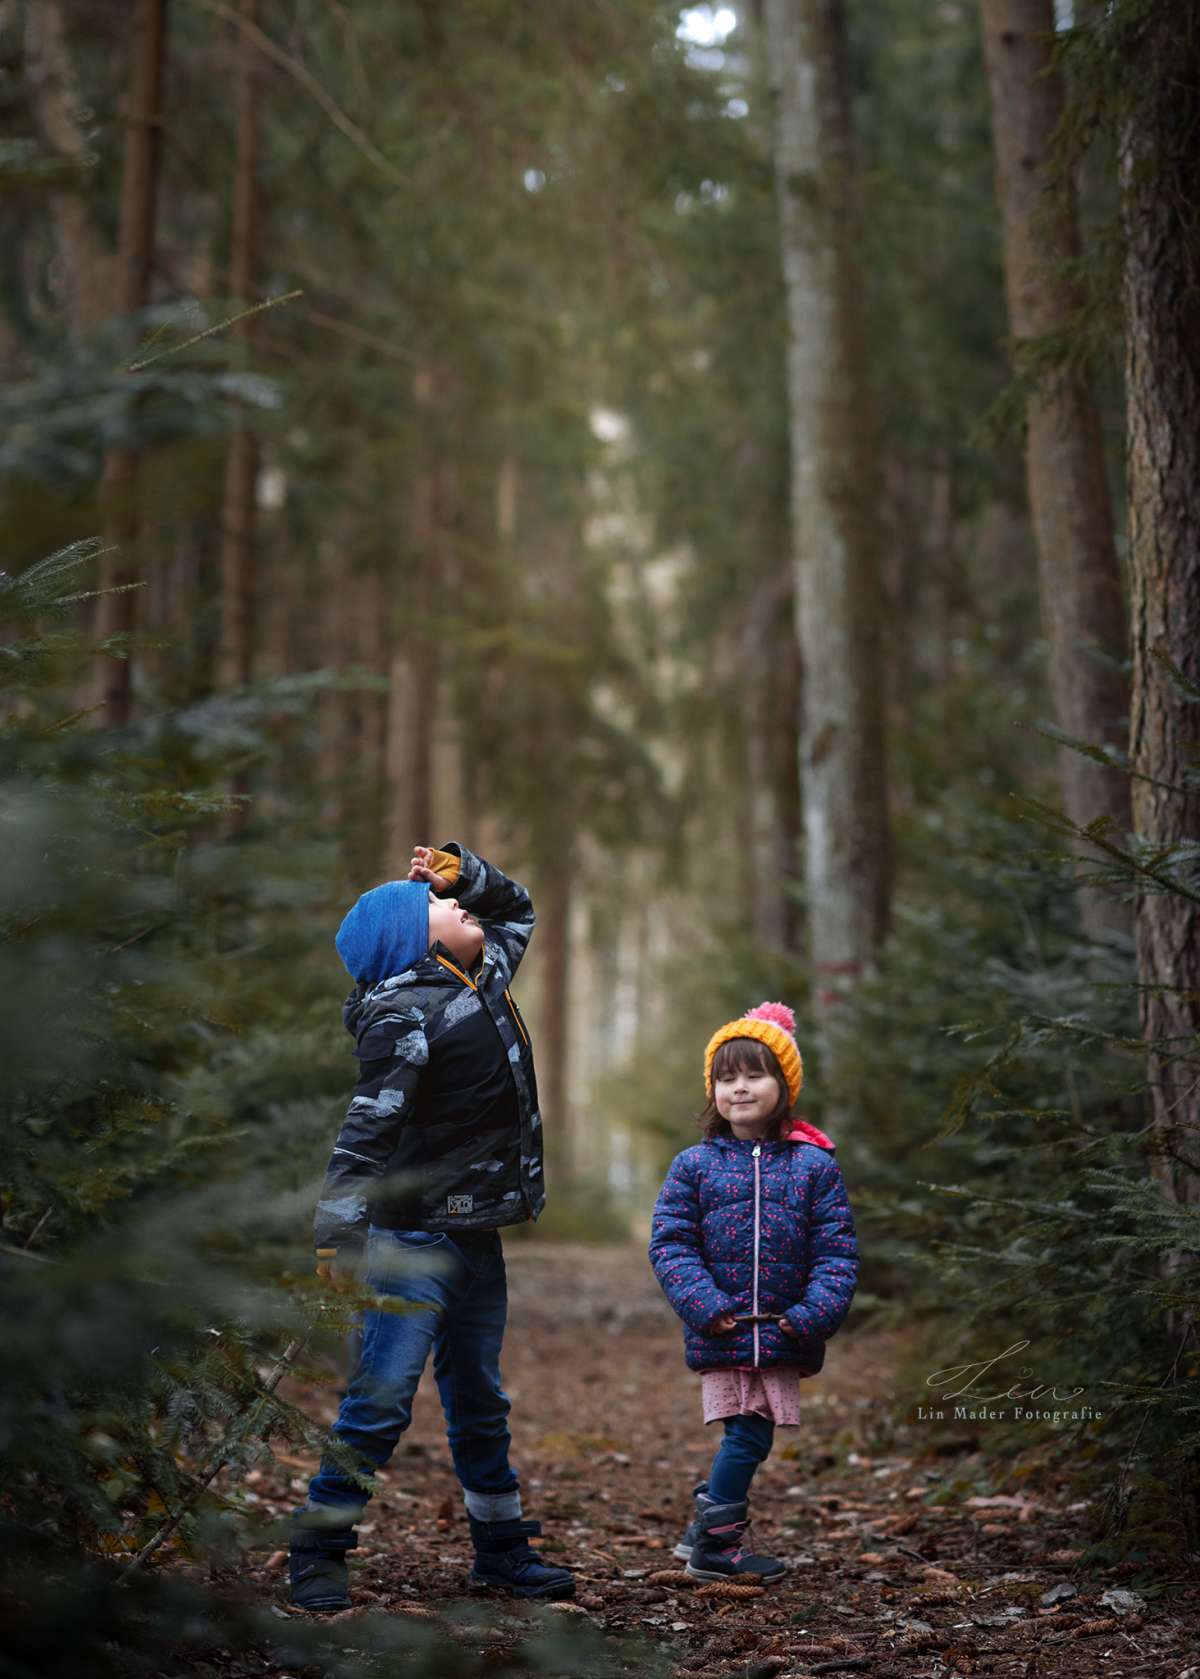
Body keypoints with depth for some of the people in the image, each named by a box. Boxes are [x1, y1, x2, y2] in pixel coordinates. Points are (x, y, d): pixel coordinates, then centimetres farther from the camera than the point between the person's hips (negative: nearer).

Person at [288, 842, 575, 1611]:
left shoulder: (484, 979, 12)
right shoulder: (406, 1014, -15)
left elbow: (516, 908, 31)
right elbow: (368, 1129, -22)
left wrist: (464, 868, 12)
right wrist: (340, 1231, -28)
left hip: (478, 1239, 9)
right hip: (415, 1239, -9)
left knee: (480, 1402, 16)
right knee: (382, 1401, -8)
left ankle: (503, 1549, 26)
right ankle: (317, 1552, 2)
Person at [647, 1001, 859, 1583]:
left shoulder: (814, 1165, 3)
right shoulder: (694, 1165, 2)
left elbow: (836, 1250, 2)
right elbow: (670, 1242, -1)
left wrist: (815, 1313, -11)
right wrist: (703, 1304, -14)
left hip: (783, 1334, 2)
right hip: (722, 1333, -2)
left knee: (749, 1437, 7)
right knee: (749, 1434, -6)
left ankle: (708, 1528, 25)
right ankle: (716, 1544, 9)